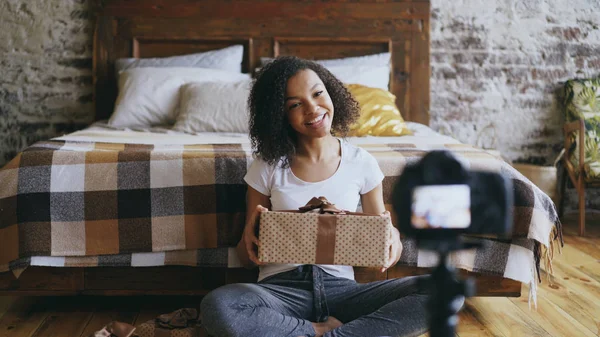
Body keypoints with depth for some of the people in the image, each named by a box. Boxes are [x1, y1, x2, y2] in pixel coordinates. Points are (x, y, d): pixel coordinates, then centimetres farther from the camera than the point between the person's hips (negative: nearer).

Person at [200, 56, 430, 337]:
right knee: (216, 307, -34)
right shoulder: (268, 167, 3)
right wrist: (250, 234, -15)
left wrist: (392, 240, -14)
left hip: (341, 288, 1)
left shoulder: (361, 163, 5)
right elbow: (247, 259, 8)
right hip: (281, 288, 0)